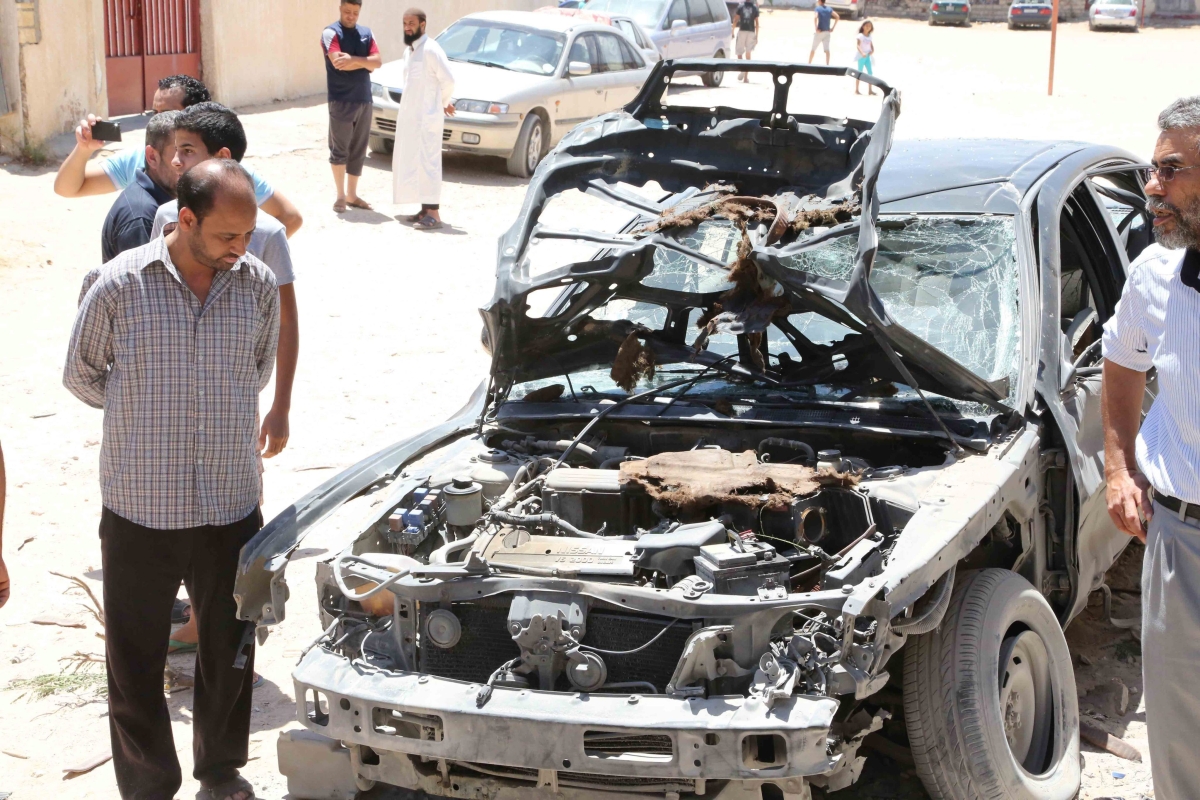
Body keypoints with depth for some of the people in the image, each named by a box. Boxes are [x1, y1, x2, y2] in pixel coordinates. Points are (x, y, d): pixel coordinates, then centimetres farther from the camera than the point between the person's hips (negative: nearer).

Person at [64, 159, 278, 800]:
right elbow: (81, 375, 3)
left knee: (230, 650, 17)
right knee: (136, 661, 8)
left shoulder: (258, 285, -2)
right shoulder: (121, 284, -11)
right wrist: (144, 414, 8)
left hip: (232, 505, 3)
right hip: (140, 511, -2)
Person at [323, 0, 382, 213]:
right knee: (339, 149, -2)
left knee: (358, 151, 9)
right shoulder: (331, 33, -5)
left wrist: (353, 59, -14)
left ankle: (352, 195, 16)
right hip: (341, 100, -5)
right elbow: (338, 63, -19)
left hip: (364, 100, 5)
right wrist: (365, 62, -9)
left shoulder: (366, 33, 11)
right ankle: (341, 196, 3)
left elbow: (378, 61, -1)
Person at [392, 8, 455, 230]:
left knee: (428, 163, -9)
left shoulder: (430, 49, -13)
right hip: (408, 117, 9)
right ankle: (425, 210, 15)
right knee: (411, 164, 10)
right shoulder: (408, 51, 14)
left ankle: (434, 214, -10)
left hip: (426, 118, -9)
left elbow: (448, 80, -16)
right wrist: (443, 103, 10)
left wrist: (442, 103, 0)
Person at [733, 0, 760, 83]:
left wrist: (733, 32, 5)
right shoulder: (755, 7, 3)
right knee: (748, 55, 4)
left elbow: (735, 20, -2)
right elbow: (756, 22, 3)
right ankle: (746, 77, 2)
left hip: (742, 31, -2)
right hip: (751, 32, 2)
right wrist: (756, 35, 8)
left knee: (739, 52, 8)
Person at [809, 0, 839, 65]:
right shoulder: (829, 9, 7)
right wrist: (833, 28, 3)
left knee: (813, 49, 8)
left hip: (819, 32, -4)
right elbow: (837, 17, 2)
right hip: (827, 32, 4)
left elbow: (815, 17, -25)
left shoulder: (818, 8, -7)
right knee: (827, 50, 4)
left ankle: (809, 64, 12)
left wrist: (816, 28, -20)